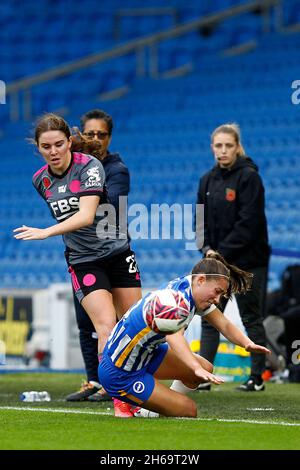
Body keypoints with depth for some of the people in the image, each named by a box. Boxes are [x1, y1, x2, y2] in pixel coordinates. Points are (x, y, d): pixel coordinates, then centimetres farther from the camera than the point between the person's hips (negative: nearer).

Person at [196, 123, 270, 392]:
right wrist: (207, 248, -6)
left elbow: (249, 222, -16)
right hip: (217, 260, 6)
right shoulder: (208, 180, 9)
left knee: (252, 319, 1)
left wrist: (223, 252, -18)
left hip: (248, 262, -6)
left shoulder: (249, 177, -10)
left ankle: (257, 378, 8)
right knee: (209, 318, 1)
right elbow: (201, 219, 11)